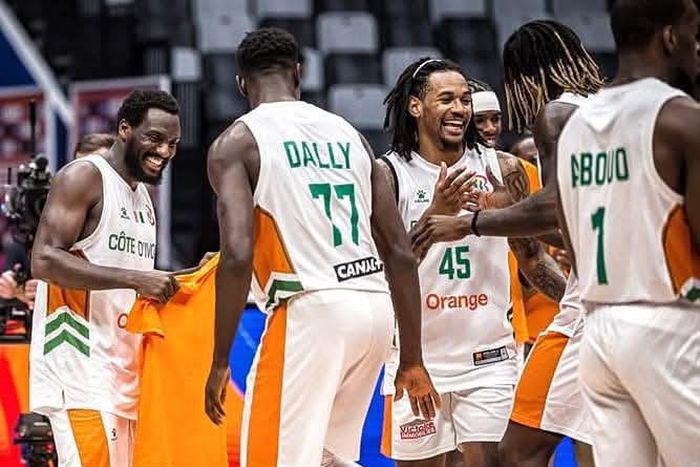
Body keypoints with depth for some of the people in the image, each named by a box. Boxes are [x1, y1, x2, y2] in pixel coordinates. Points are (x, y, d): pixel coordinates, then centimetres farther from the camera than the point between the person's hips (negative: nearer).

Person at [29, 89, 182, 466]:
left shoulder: (143, 195, 19)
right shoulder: (83, 178, -8)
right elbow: (44, 261, -20)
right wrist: (135, 279, -26)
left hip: (122, 372, 9)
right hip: (79, 369, -9)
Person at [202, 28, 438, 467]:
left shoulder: (237, 143, 1)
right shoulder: (348, 134, 17)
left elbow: (237, 255, -13)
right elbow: (401, 254, 14)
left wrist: (220, 361, -7)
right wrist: (412, 359, 19)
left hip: (310, 310, -6)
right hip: (376, 307, 6)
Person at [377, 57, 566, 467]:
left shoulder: (501, 168, 3)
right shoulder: (389, 174, -4)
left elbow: (532, 256, 11)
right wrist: (436, 214, -27)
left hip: (488, 356, 1)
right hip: (418, 357, -1)